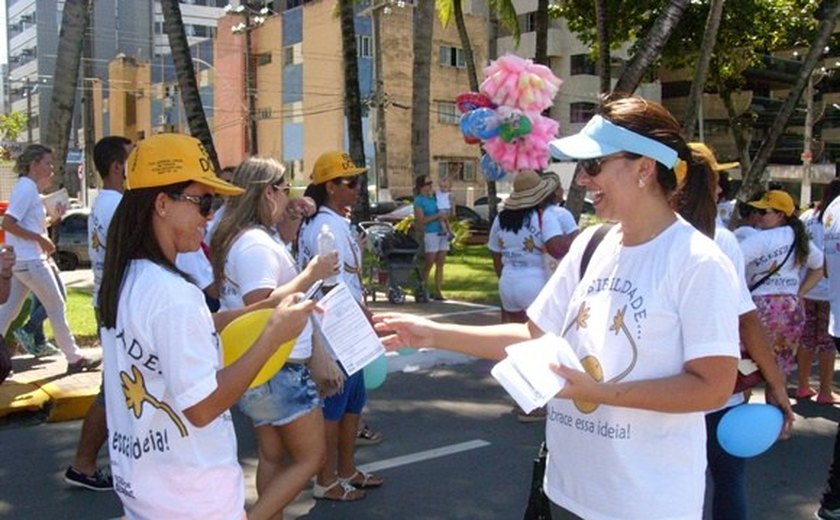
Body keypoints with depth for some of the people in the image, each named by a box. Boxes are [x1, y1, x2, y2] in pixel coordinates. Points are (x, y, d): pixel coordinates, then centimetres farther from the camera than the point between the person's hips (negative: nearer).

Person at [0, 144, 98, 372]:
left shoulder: (28, 188, 14)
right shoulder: (26, 188, -15)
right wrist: (40, 239, -20)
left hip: (19, 260, 9)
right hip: (30, 260, -9)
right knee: (56, 307, 1)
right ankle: (74, 357, 11)